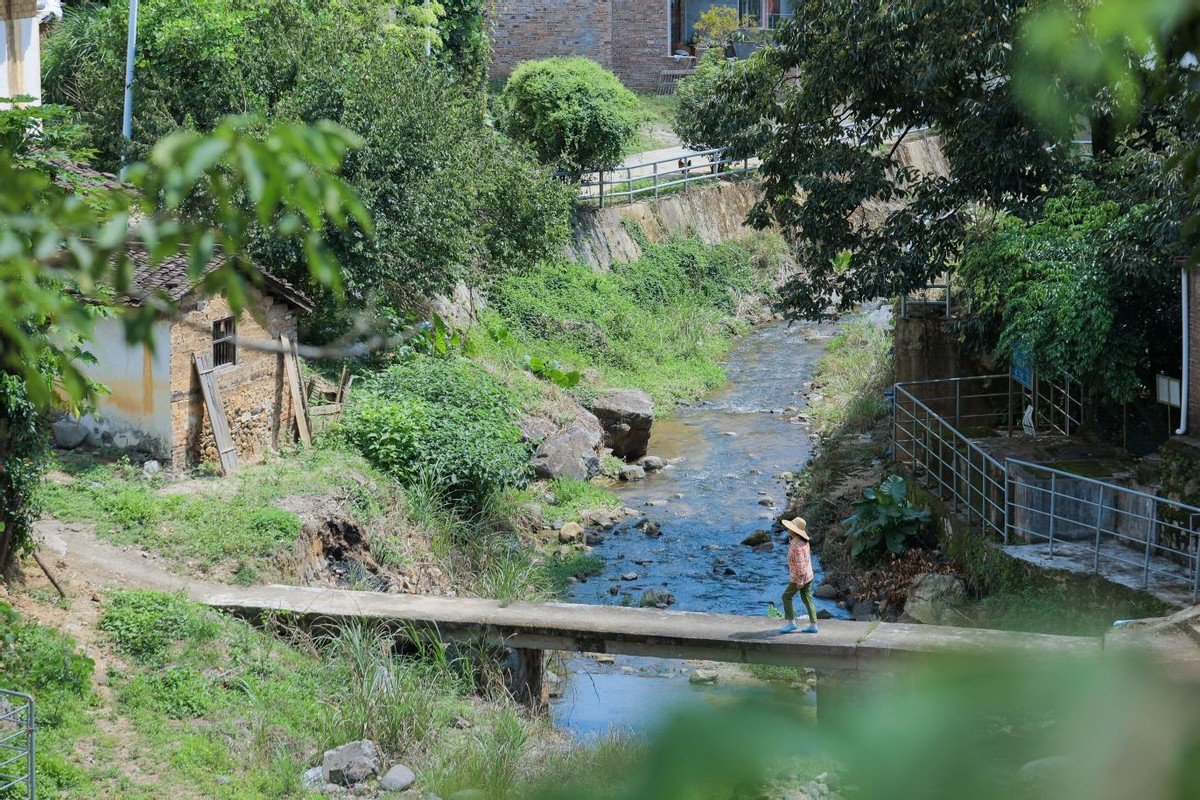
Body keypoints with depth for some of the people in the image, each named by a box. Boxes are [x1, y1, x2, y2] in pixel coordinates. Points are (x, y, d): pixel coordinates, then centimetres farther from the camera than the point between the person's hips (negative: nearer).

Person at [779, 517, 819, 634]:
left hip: (800, 577, -9)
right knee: (807, 599, 12)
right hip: (808, 575, 9)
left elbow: (800, 563, -26)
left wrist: (800, 580, -23)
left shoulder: (797, 545, -27)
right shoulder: (803, 541, 2)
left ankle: (791, 623, 8)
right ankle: (813, 625, 13)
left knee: (786, 597, 4)